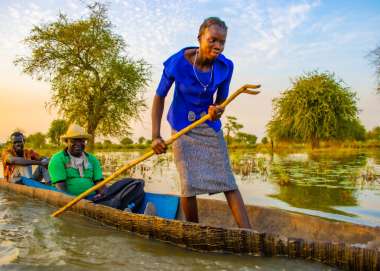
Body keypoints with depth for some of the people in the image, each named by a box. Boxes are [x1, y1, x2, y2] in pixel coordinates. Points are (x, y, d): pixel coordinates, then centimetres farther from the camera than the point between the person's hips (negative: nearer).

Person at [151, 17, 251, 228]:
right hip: (183, 127, -2)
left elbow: (221, 100, 2)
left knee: (228, 182, -4)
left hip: (210, 126, 3)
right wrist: (155, 136, -14)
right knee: (189, 183, -10)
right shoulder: (177, 63, -20)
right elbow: (159, 98, -9)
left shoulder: (225, 66, -12)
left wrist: (217, 111, -24)